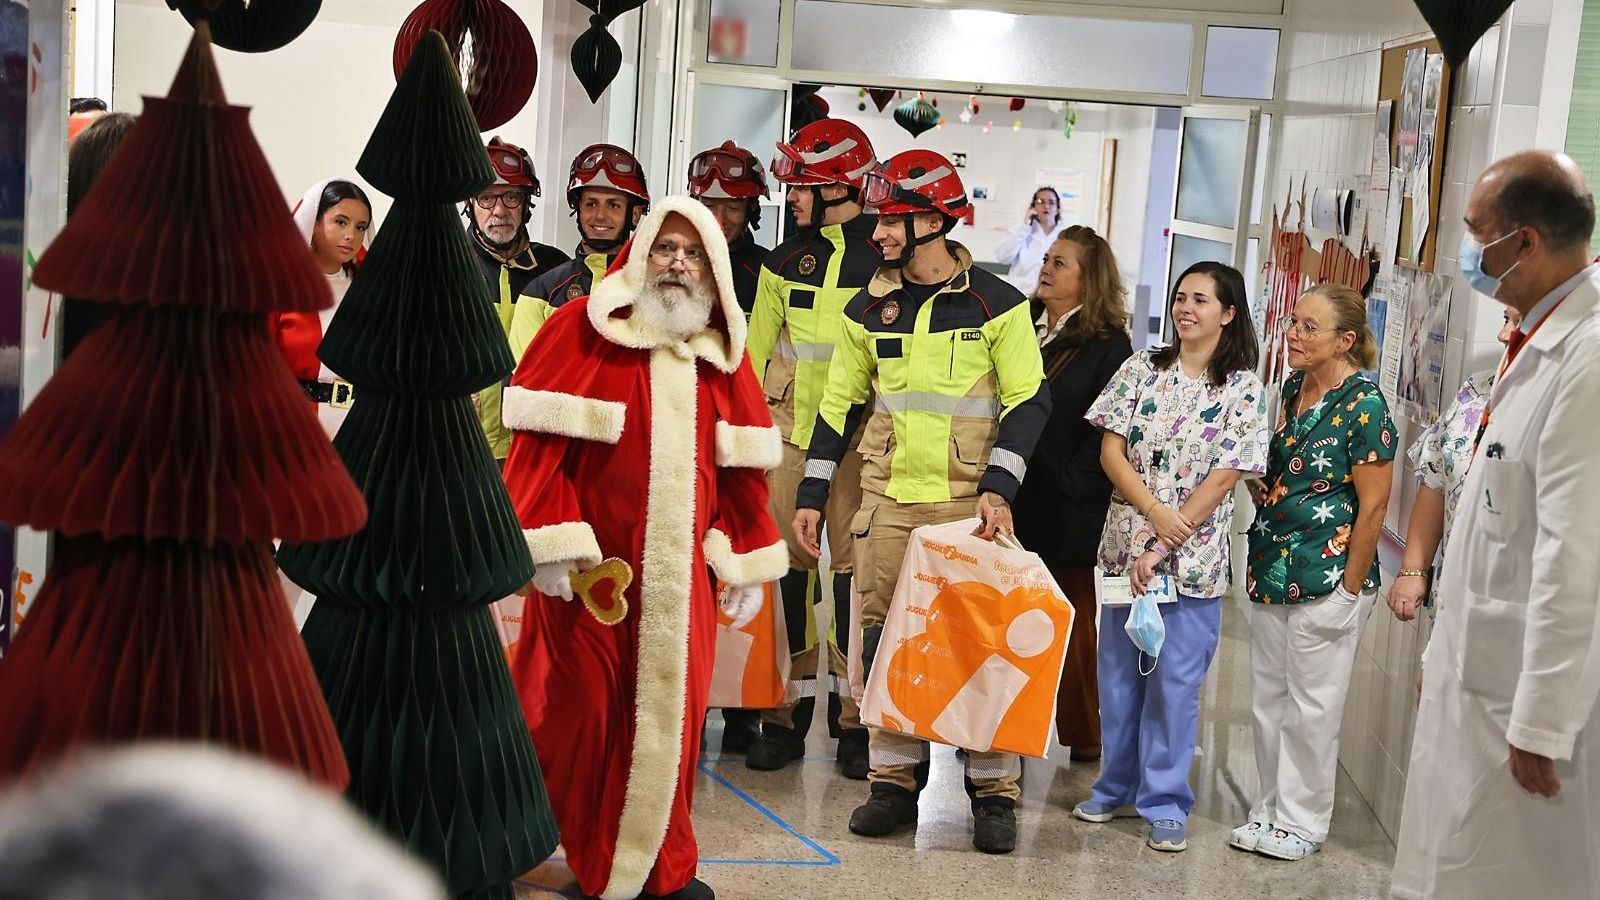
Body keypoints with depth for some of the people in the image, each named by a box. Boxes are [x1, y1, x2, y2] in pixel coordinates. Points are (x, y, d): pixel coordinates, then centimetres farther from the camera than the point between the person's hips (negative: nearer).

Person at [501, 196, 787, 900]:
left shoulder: (723, 355, 11)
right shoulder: (580, 330, -3)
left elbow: (741, 469, 11)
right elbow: (538, 443, -9)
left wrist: (747, 563, 8)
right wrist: (551, 545, -16)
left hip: (680, 573, 4)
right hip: (589, 566, -3)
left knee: (670, 714, 7)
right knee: (581, 711, 5)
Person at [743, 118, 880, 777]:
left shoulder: (890, 257, 0)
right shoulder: (786, 259, 12)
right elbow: (757, 349, 17)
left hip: (860, 433, -3)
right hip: (788, 427, 4)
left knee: (853, 562, -2)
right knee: (787, 561, 2)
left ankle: (853, 716, 8)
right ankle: (788, 708, 11)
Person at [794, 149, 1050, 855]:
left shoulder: (997, 306, -3)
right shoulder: (868, 309, 8)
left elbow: (1028, 401, -2)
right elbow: (840, 405, 13)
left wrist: (999, 488, -12)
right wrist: (812, 494, 11)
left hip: (968, 503, -3)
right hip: (886, 503, 4)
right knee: (884, 637, 4)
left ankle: (994, 790, 9)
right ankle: (895, 778, 16)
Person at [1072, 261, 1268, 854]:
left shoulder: (1243, 389, -4)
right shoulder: (1142, 368, 5)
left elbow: (1223, 478, -9)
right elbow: (1111, 451, 1)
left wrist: (1161, 548, -14)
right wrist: (1155, 511, -15)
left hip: (1192, 559, -3)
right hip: (1126, 544, 3)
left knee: (1175, 681, 2)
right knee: (1118, 672, 12)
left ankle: (1165, 804, 15)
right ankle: (1117, 787, 27)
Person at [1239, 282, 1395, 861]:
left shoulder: (1363, 404, -13)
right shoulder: (1292, 389, 9)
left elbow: (1373, 505, -13)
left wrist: (1350, 587, -12)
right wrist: (1262, 497, 6)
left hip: (1328, 576, -7)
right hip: (1272, 569, 8)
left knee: (1311, 706, 3)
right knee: (1268, 696, 14)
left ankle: (1303, 821, 17)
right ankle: (1272, 808, 27)